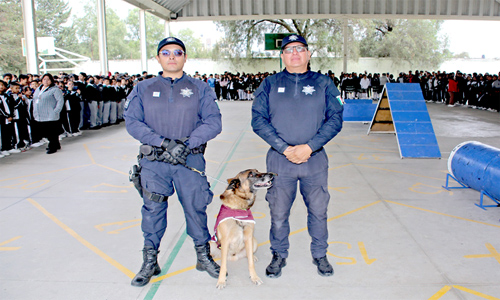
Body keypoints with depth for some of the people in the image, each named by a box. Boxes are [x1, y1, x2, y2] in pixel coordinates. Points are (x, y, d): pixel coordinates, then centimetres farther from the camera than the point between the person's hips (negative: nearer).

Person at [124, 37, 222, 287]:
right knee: (153, 210, 7)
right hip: (154, 162, 1)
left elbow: (213, 122, -3)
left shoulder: (200, 88, 6)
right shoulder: (143, 89, 8)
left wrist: (186, 144, -16)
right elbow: (132, 122, -2)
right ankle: (150, 262, 25)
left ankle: (204, 257, 27)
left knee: (195, 208, 6)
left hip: (191, 160, -1)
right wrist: (163, 143, -16)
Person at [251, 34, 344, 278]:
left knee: (318, 211, 12)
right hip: (279, 160, 0)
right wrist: (284, 148, -13)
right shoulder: (269, 84, 4)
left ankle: (319, 254, 35)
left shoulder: (323, 84, 4)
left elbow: (335, 119, -1)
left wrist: (310, 147, -14)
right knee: (278, 213, 9)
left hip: (315, 160, 1)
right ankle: (279, 255, 32)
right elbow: (258, 120, -3)